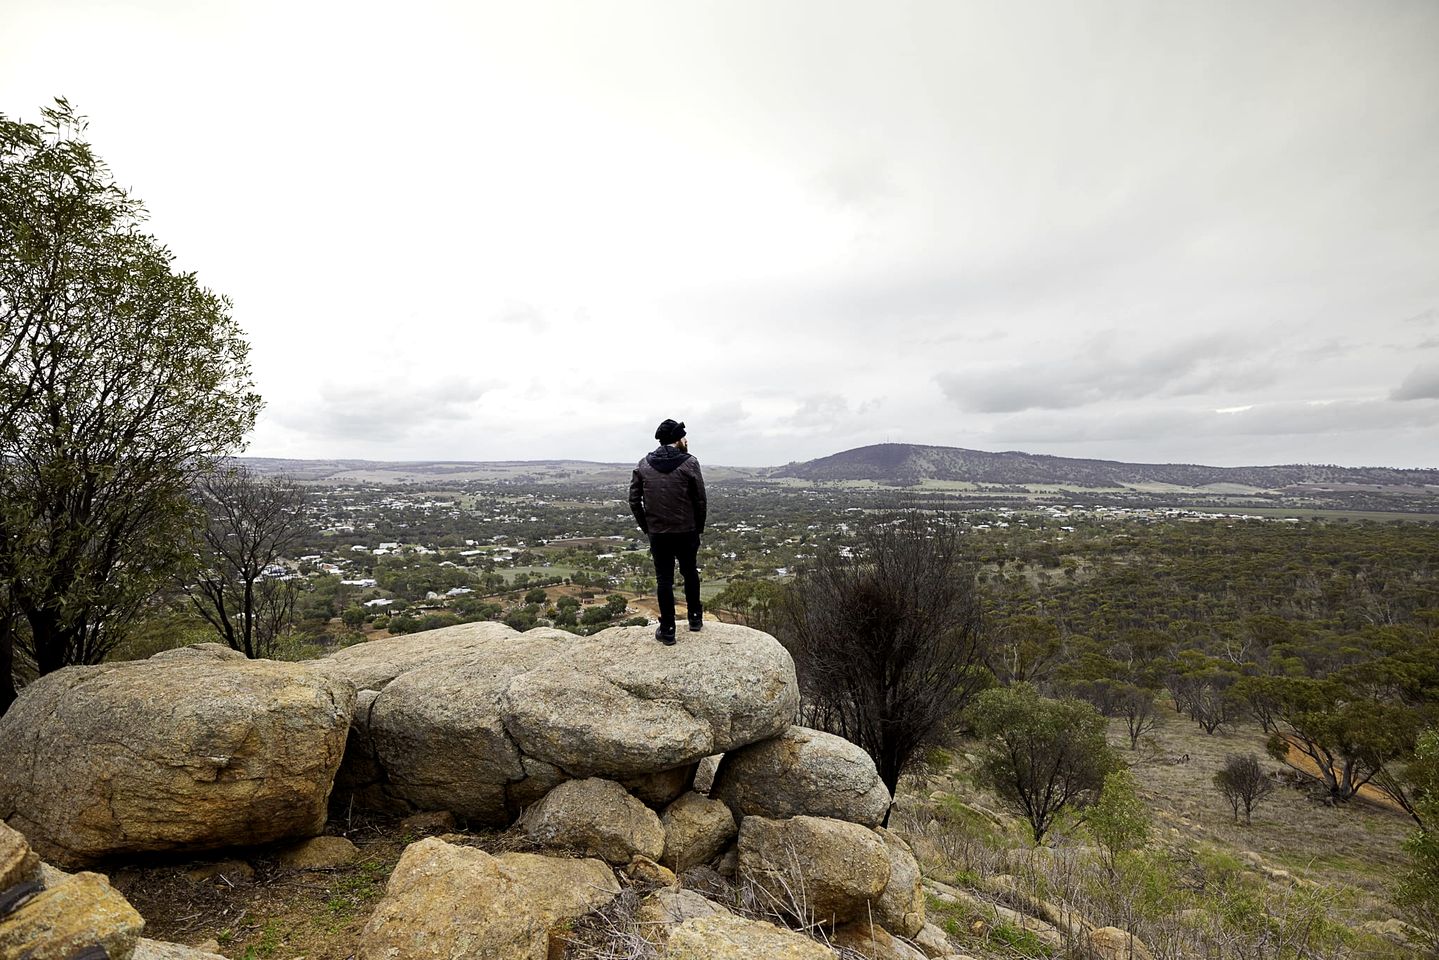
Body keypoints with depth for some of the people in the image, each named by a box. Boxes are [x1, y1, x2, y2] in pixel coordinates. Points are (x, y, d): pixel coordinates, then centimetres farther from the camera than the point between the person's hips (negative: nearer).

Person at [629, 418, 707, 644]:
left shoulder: (643, 465, 0)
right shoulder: (689, 463, -9)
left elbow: (634, 501, -1)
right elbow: (700, 501, -7)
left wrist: (646, 527, 8)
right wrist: (699, 528, 5)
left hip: (657, 533, 1)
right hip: (686, 532, -1)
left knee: (664, 580, 7)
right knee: (690, 574, 19)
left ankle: (667, 630, 11)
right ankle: (695, 618, 30)